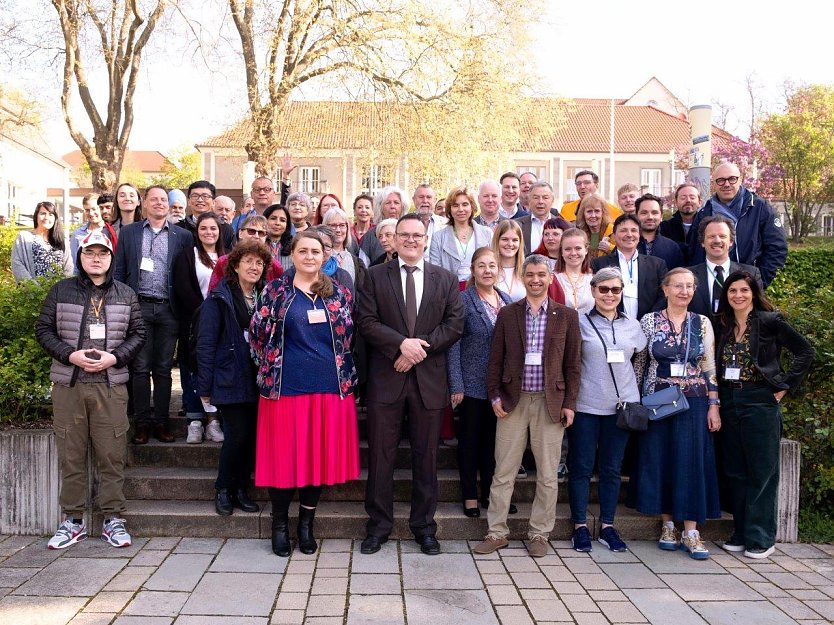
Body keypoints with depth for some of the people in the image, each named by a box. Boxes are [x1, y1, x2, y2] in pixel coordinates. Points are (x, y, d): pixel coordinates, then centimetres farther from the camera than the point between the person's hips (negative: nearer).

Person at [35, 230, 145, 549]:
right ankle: (73, 520, 18)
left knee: (112, 454, 1)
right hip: (67, 384, 0)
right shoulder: (61, 291, 6)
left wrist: (115, 357, -9)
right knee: (70, 455, 7)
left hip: (110, 385, 0)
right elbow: (43, 328, 5)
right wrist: (70, 355, -10)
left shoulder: (125, 294, 9)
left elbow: (138, 333, 8)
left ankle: (113, 519, 12)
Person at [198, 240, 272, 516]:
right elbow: (206, 343, -6)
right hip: (230, 379, -4)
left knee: (253, 434, 3)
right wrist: (205, 386, -9)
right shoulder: (219, 298, -4)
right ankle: (223, 490, 13)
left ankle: (240, 488, 20)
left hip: (257, 379, 4)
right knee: (239, 434, -8)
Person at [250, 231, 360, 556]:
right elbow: (257, 334, 6)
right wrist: (270, 370, 6)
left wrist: (347, 377, 6)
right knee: (284, 456, 3)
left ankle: (306, 524, 24)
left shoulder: (339, 293, 8)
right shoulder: (275, 291, 3)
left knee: (320, 455, 6)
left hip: (331, 388, 2)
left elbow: (350, 337, 11)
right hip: (285, 387, -2)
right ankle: (280, 524, 21)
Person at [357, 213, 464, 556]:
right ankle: (379, 524, 18)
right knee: (380, 454, 5)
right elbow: (366, 321, -5)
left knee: (426, 456, 9)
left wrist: (420, 348, -12)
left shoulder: (446, 279, 8)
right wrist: (402, 343, -18)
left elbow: (455, 323, 0)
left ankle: (424, 525, 22)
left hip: (429, 378, 1)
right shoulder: (376, 276, 5)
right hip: (386, 377, -1)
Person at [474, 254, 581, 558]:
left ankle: (539, 534, 21)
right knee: (503, 472, 5)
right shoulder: (507, 314, 5)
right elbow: (495, 359, 5)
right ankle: (497, 532, 17)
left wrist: (569, 403, -2)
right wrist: (494, 395, -3)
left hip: (551, 403, 0)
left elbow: (572, 364, 3)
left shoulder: (566, 316, 4)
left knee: (547, 475, 6)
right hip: (513, 401, 0)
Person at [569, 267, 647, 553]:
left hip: (621, 406, 3)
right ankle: (580, 526, 14)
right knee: (581, 467, 4)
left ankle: (607, 526, 20)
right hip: (585, 406, -3)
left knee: (612, 468, 10)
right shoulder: (580, 322, -3)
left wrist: (634, 394, 13)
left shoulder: (632, 325, 9)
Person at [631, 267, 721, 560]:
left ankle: (691, 532, 8)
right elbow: (638, 364, 4)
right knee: (660, 461, 5)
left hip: (694, 403, 1)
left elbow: (710, 368, 4)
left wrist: (713, 406, 0)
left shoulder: (702, 323, 3)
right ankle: (668, 525, 19)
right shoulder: (649, 321, 0)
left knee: (693, 462, 2)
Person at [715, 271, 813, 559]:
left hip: (760, 403, -5)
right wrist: (718, 400, 5)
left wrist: (785, 386, -7)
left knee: (762, 471, 2)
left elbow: (805, 352, -4)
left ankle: (760, 538, 11)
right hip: (730, 403, 5)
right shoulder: (723, 326, 10)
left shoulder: (770, 321, -5)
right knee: (735, 471, 10)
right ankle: (741, 532, 21)